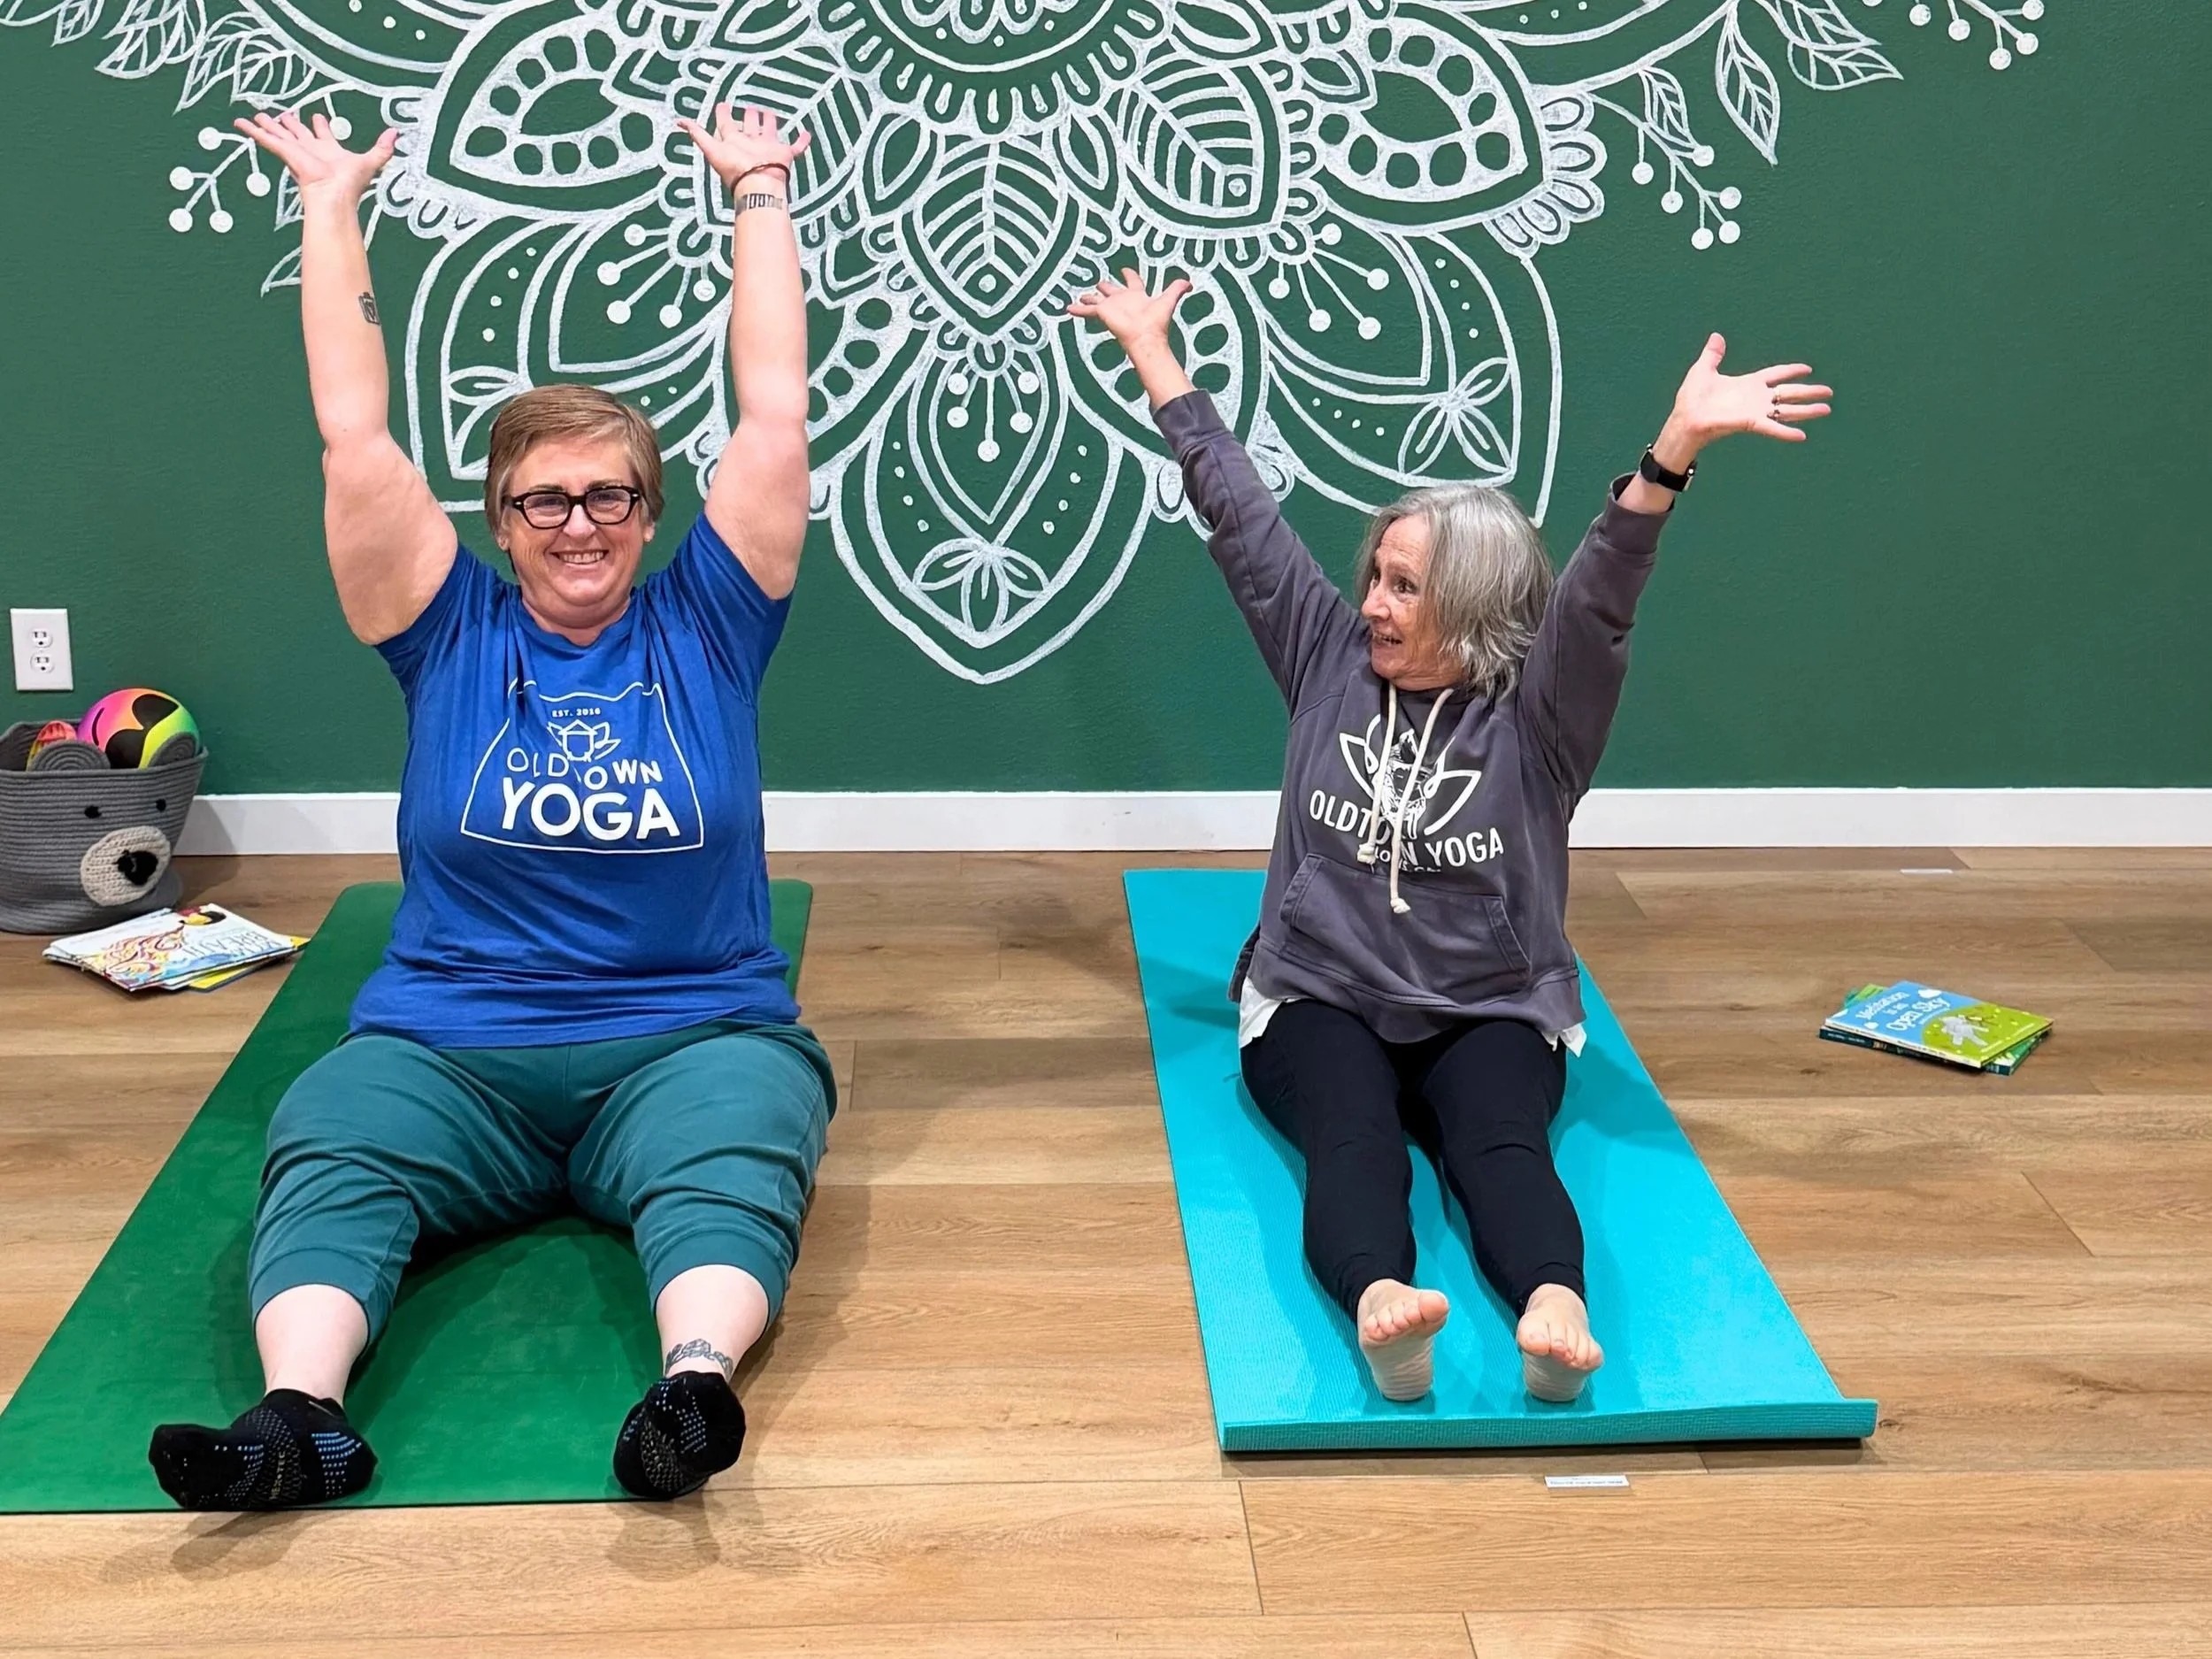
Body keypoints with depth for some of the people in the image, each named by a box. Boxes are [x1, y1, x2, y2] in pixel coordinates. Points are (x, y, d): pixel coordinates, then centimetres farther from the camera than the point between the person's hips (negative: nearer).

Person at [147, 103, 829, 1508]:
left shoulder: (704, 628, 10)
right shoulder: (451, 635, 11)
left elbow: (777, 416, 7)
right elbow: (356, 437, 6)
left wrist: (759, 195, 12)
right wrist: (332, 206, 10)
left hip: (693, 1037, 0)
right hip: (450, 1047, 1)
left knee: (733, 1163, -35)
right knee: (326, 1151, -31)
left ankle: (698, 1388, -59)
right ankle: (300, 1415, -53)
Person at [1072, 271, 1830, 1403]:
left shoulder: (1536, 714, -2)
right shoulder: (1334, 664, 7)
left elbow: (1600, 594, -19)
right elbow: (1239, 516, 10)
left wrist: (1674, 451, -37)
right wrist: (1153, 356, 15)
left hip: (1489, 1019, -1)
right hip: (1320, 1006, 1)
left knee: (1500, 1145, -33)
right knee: (1353, 1141, -32)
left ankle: (1554, 1313, -61)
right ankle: (1379, 1305, -61)